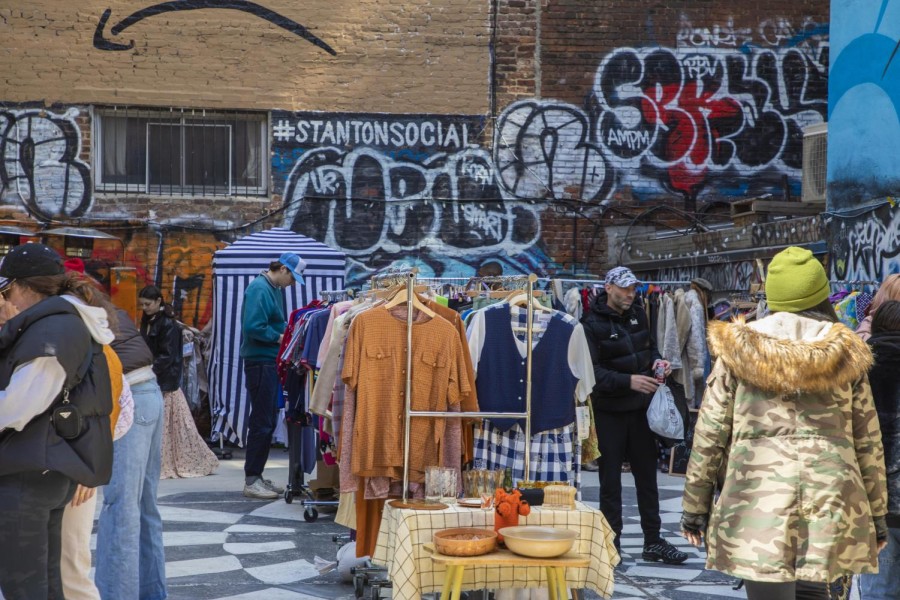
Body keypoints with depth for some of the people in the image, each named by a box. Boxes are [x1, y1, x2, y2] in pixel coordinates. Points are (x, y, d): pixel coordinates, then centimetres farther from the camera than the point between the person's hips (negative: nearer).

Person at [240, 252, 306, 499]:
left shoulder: (274, 289, 15)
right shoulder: (259, 289, -15)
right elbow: (253, 327, -23)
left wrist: (285, 335, 6)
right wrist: (279, 337, -12)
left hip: (270, 363, 10)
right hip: (260, 362, -10)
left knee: (268, 421, 13)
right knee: (261, 422, -5)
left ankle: (256, 476, 21)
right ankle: (251, 481, 1)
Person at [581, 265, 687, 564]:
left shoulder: (638, 315, 7)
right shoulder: (593, 323, -12)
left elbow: (650, 346, 19)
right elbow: (592, 371, -20)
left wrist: (656, 360, -3)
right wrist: (628, 381, -29)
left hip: (640, 408, 6)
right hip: (609, 412, -6)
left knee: (647, 474, 11)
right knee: (610, 479, 4)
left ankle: (653, 540, 20)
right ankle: (611, 541, 14)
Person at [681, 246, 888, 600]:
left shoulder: (739, 347, 1)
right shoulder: (846, 354, 5)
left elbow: (710, 433, 1)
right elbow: (868, 442, 9)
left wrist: (695, 504, 9)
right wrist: (877, 514, 18)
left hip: (758, 501, -2)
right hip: (830, 502, 2)